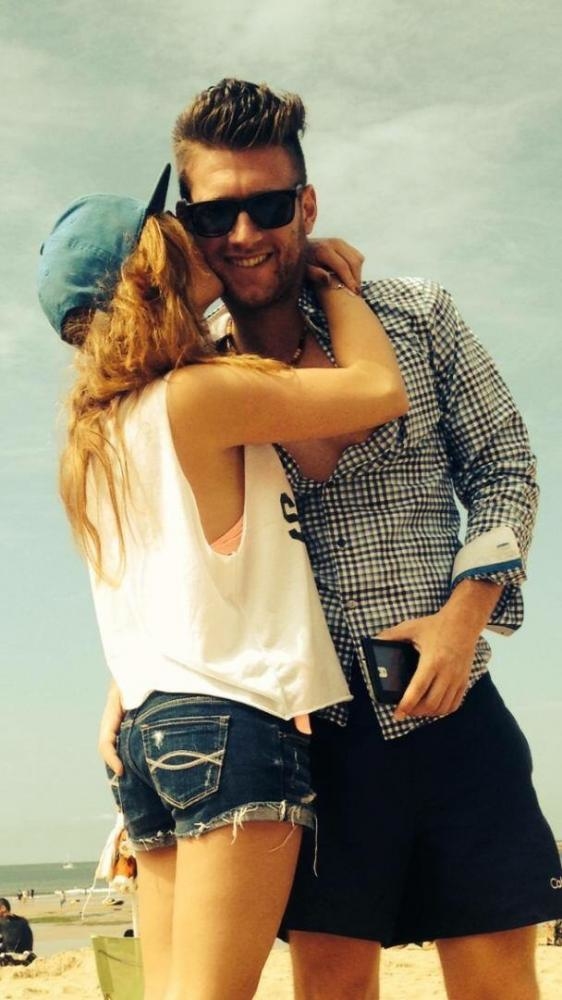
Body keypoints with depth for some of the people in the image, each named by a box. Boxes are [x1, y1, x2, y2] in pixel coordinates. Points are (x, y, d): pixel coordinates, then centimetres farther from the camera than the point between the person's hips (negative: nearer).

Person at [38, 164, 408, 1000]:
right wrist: (326, 275, 7)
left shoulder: (102, 425, 17)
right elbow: (381, 390, -8)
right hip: (235, 719, -9)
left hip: (152, 726, 9)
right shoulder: (196, 395, -9)